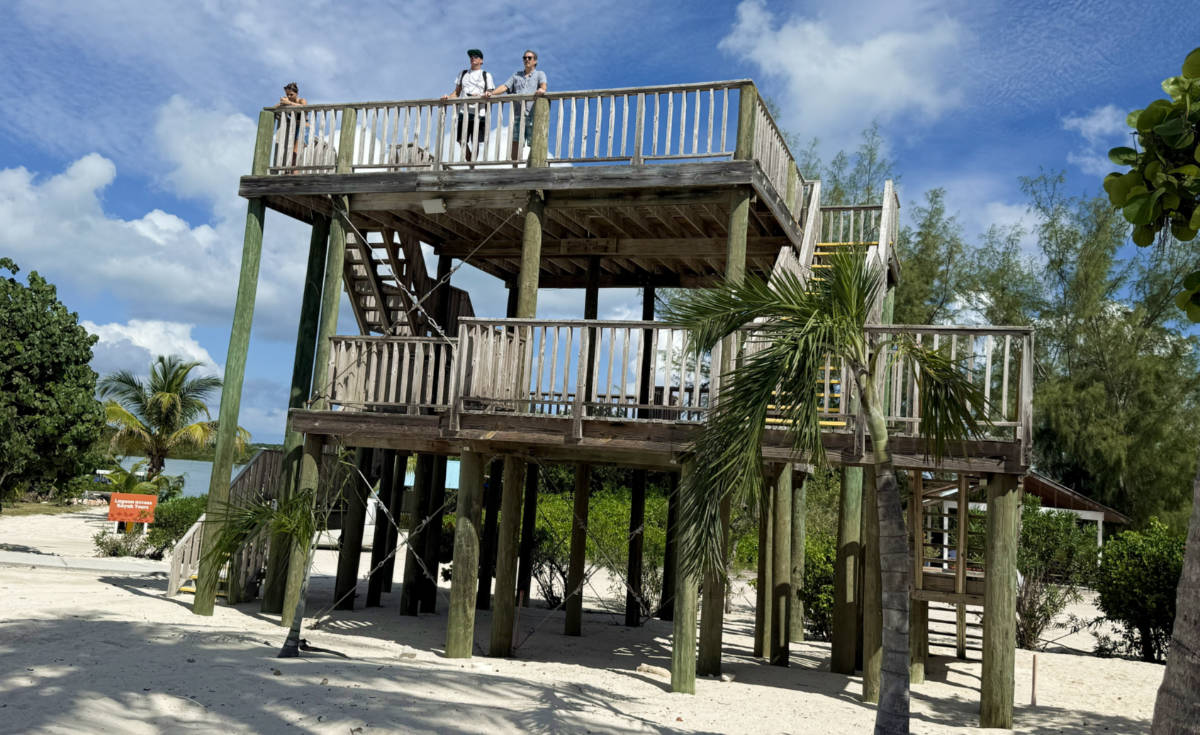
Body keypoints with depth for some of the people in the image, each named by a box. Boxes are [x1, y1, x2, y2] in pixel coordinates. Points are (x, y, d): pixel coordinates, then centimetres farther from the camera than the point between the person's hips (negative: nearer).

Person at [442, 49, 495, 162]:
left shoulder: (486, 75, 11)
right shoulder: (463, 74, 20)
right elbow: (457, 92, 18)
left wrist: (481, 96, -18)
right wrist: (448, 97, -1)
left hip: (479, 113, -3)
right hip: (464, 112, 3)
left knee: (476, 142, -5)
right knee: (462, 140, -4)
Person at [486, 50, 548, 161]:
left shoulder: (540, 74, 13)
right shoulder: (516, 74, 24)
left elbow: (543, 84, -9)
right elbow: (505, 87, 13)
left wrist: (542, 89, -34)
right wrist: (491, 93, -4)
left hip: (533, 115, -3)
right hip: (518, 115, 3)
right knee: (515, 142, -3)